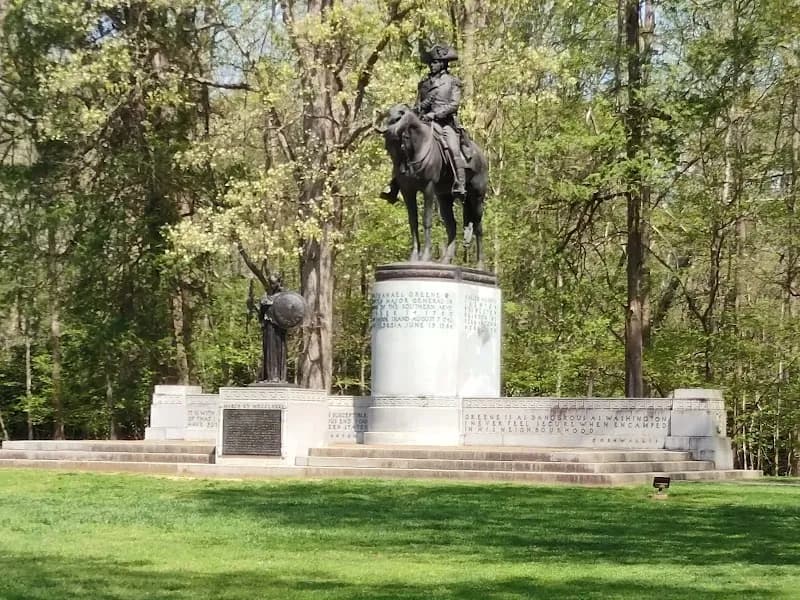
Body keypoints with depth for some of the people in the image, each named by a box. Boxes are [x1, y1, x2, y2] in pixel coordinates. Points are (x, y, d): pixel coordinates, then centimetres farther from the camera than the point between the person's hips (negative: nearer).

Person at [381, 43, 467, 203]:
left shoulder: (452, 81, 6)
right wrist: (416, 111, -2)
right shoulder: (424, 84, 20)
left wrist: (434, 114, -17)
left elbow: (454, 104, -6)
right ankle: (393, 187, -8)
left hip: (446, 123, -5)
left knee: (453, 148, -31)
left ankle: (460, 186, -36)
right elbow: (418, 106, 22)